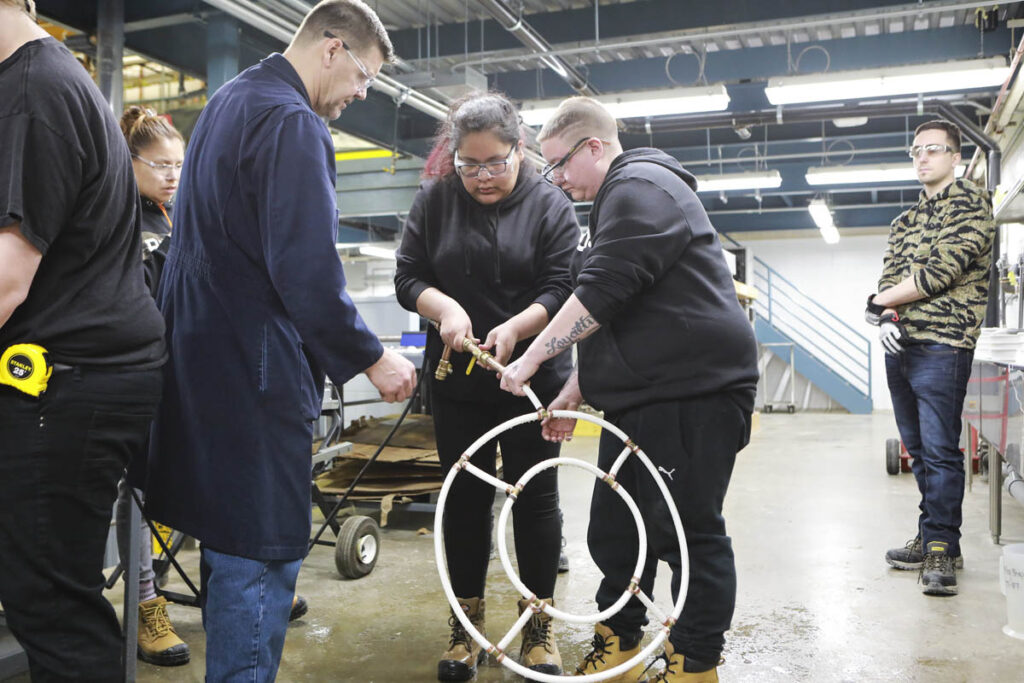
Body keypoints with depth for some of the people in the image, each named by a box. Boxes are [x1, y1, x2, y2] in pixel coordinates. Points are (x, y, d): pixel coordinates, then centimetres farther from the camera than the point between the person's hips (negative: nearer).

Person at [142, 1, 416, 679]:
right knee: (262, 553, -2)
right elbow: (308, 271, -24)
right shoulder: (293, 123, -15)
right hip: (256, 369, -11)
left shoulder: (228, 101, 17)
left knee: (229, 539, 19)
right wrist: (371, 357, -13)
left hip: (201, 355, 11)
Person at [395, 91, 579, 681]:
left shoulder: (551, 206, -2)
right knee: (466, 497, 10)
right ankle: (468, 624, 25)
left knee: (536, 497, 6)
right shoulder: (435, 200, 4)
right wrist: (446, 308, -19)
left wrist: (515, 328, -27)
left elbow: (561, 290, -9)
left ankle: (539, 626, 22)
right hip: (459, 379, 2)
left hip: (533, 377, -2)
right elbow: (409, 277, 1)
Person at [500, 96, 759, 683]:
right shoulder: (620, 200, 23)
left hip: (692, 395, -10)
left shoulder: (641, 187, -10)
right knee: (614, 531, 14)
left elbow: (599, 295, -21)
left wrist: (530, 360, -14)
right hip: (637, 399, 10)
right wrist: (575, 391, 16)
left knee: (689, 532, 0)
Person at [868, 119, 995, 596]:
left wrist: (879, 302, -3)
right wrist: (887, 318, -8)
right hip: (899, 347, 7)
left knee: (940, 452, -7)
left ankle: (942, 549, 1)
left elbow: (940, 273, -13)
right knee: (918, 450, 11)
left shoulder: (971, 204, -1)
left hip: (942, 346, -7)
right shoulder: (904, 222, 21)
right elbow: (889, 279, 14)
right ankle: (931, 538, 20)